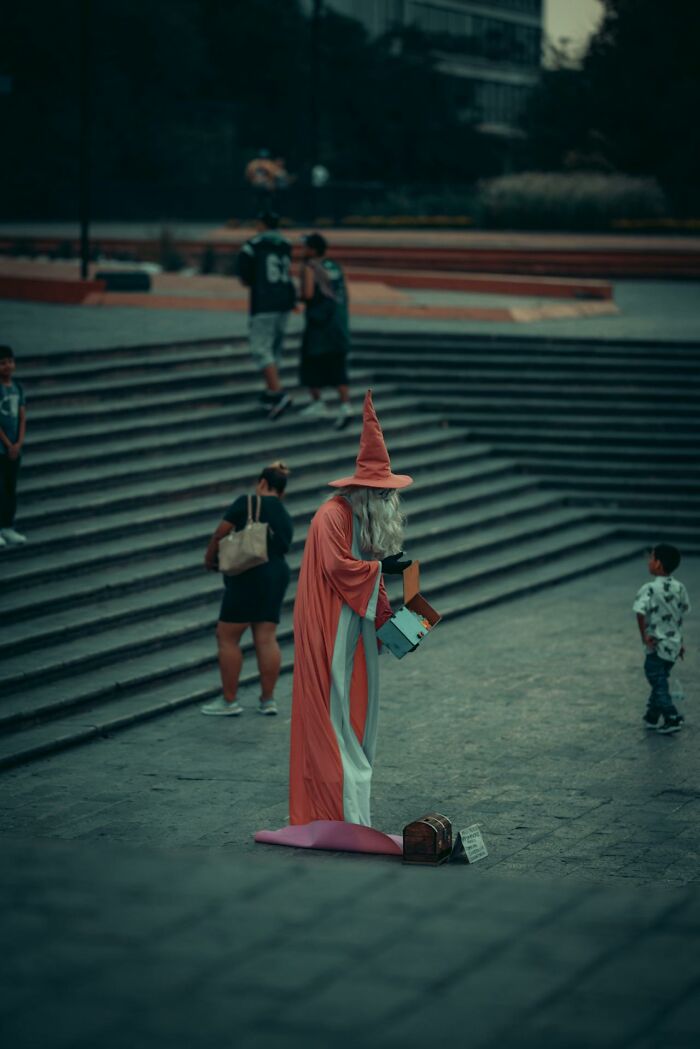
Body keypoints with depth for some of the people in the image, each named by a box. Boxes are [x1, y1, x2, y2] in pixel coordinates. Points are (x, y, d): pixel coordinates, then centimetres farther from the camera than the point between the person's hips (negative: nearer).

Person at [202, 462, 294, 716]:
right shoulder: (286, 519, 14)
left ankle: (229, 700, 2)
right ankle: (268, 700, 8)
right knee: (266, 639, 8)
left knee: (227, 638, 1)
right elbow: (279, 549, 13)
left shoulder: (248, 503, -5)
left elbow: (220, 534, -6)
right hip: (277, 575, 7)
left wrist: (209, 558, 12)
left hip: (248, 578, -7)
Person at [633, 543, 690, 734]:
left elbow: (640, 612, -29)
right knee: (660, 680, 19)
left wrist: (644, 635, -16)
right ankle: (652, 717, 27)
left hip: (657, 645, -7)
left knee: (659, 683, 2)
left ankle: (672, 719, -3)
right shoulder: (679, 587, 1)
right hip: (674, 643, 7)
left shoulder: (650, 589, -18)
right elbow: (682, 613, 10)